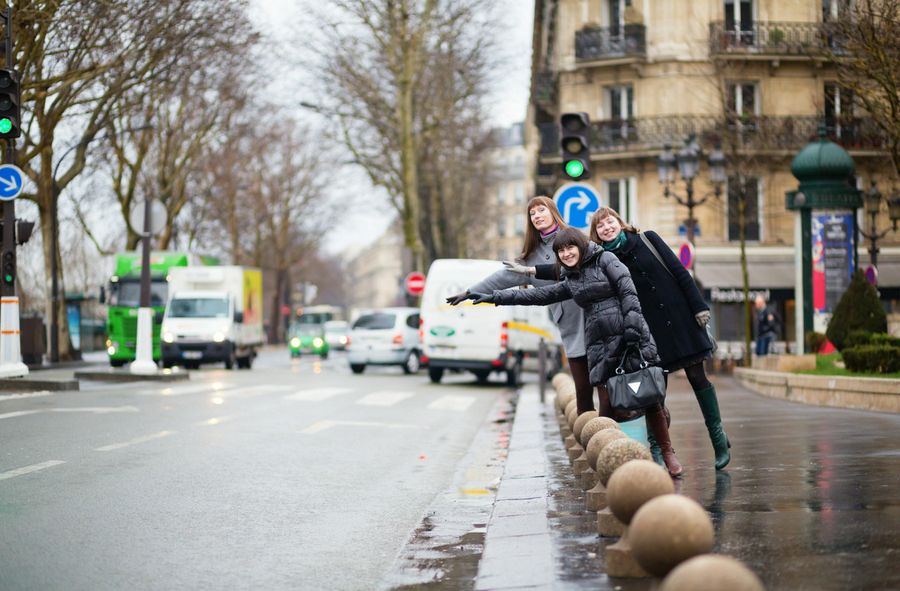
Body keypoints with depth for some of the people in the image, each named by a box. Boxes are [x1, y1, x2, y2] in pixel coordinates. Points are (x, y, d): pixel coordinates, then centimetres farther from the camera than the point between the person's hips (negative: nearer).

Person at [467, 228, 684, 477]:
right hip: (600, 345, 5)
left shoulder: (605, 260, 5)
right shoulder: (570, 281, 20)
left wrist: (632, 326, -16)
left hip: (630, 336, -5)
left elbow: (628, 292, -4)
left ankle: (668, 453, 1)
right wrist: (494, 297, 22)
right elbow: (537, 295, 23)